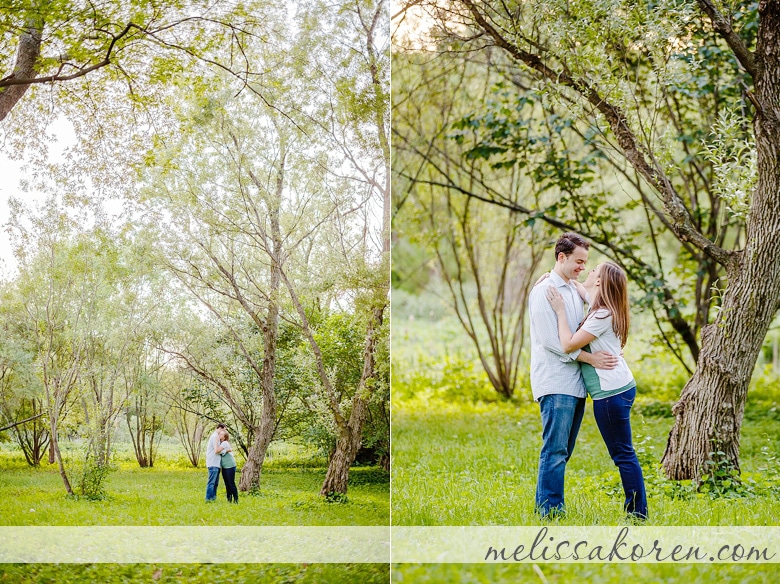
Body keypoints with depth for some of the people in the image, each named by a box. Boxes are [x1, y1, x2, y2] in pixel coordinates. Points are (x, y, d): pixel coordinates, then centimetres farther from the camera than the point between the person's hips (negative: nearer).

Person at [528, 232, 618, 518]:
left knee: (563, 451, 10)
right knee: (555, 450, -8)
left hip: (575, 383, 8)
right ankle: (549, 511, -4)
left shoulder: (575, 290, 17)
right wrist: (590, 358, -16)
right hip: (555, 383, -8)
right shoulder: (545, 291, -9)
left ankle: (554, 509, 16)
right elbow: (550, 340, -15)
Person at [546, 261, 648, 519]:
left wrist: (560, 310, -12)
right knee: (623, 453, 13)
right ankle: (634, 508, 18)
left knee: (623, 453, -4)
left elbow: (569, 344, -20)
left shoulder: (603, 315, -16)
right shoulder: (606, 310, 12)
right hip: (622, 388, 10)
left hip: (611, 392, -10)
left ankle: (638, 512, 1)